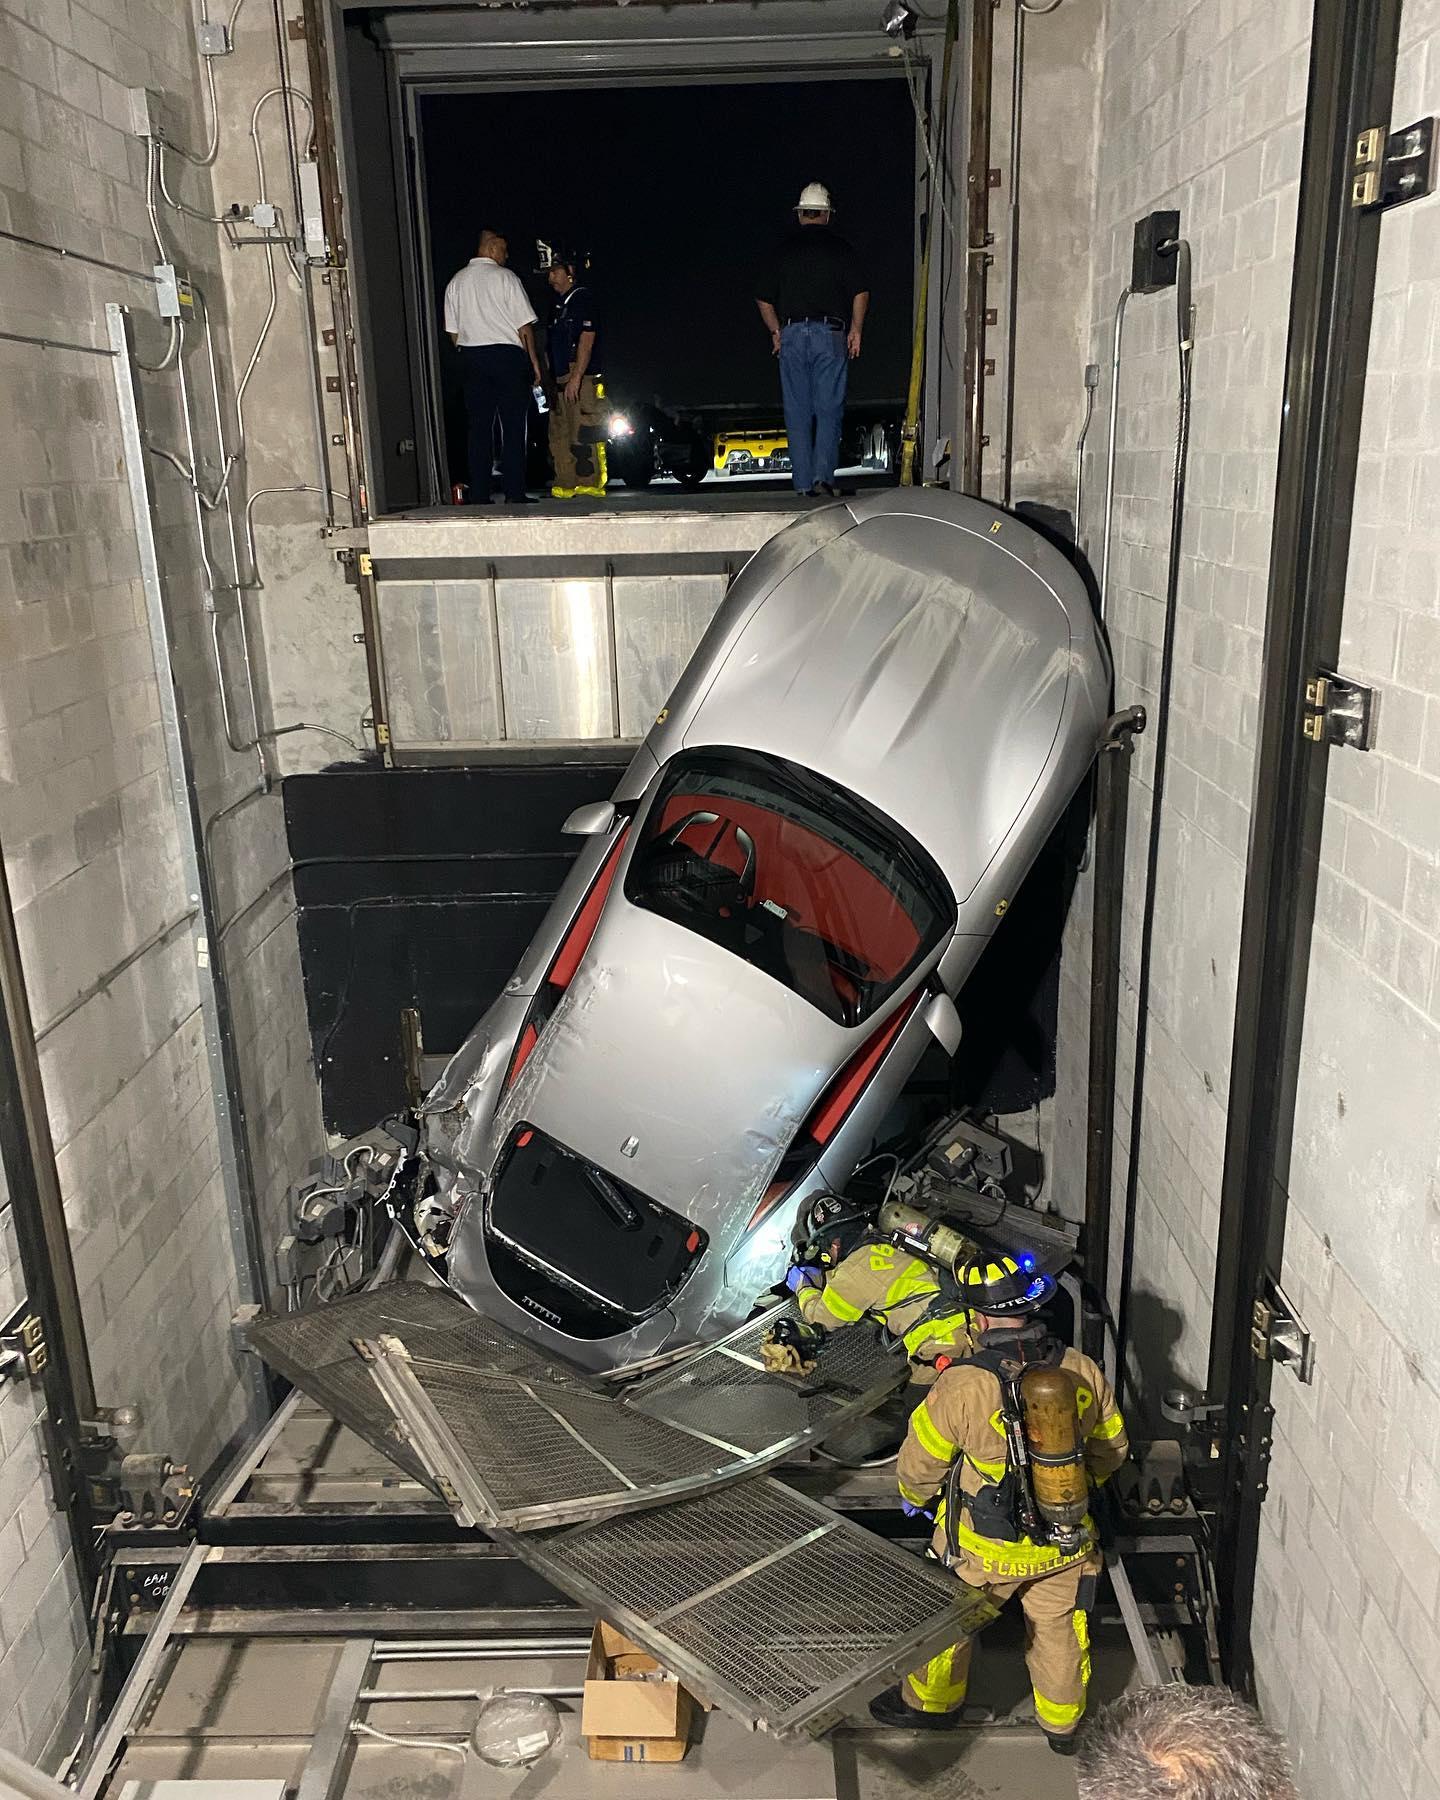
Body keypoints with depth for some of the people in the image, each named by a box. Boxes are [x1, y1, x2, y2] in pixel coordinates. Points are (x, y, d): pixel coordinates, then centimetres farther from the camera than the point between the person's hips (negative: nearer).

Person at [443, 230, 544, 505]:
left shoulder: (456, 282, 11)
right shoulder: (505, 277, -3)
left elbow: (453, 332, 12)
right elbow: (524, 326, -5)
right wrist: (533, 361, 2)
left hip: (470, 356, 4)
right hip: (507, 355, -4)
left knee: (479, 427, 4)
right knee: (513, 427, -2)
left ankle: (479, 496, 1)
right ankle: (515, 495, -6)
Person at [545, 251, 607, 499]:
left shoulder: (583, 299, -5)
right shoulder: (559, 304, 22)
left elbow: (586, 340, -15)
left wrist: (575, 378, -22)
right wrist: (553, 380, 16)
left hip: (581, 379, -10)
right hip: (561, 380, 10)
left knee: (583, 434, -12)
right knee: (559, 435, 8)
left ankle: (590, 485, -11)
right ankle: (566, 487, 12)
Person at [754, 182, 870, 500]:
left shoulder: (784, 249, 8)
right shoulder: (839, 247, 3)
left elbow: (763, 299, 10)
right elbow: (861, 293, -3)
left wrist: (776, 331, 20)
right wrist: (855, 330, 7)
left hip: (791, 334, 2)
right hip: (830, 334, -2)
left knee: (797, 412, 5)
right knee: (829, 410, 0)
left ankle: (802, 481, 5)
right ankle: (823, 477, -12)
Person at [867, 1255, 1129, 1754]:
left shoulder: (961, 1385, -29)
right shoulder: (1081, 1370, -15)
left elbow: (920, 1462, -14)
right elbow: (1111, 1448, 2)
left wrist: (914, 1498, 9)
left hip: (985, 1547, -3)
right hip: (1065, 1542, 3)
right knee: (1058, 1629, 26)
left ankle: (933, 1702, 45)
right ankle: (1064, 1723, 46)